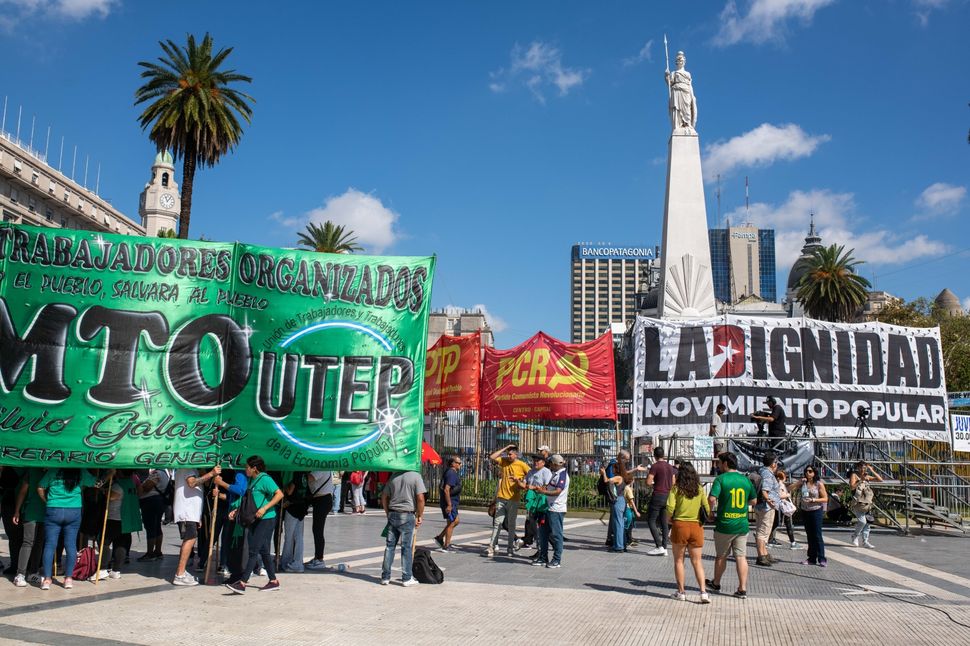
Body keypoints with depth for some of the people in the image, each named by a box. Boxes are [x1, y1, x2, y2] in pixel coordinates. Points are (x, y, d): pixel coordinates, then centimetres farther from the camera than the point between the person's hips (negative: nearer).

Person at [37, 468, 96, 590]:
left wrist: (47, 501, 15)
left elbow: (40, 489, 2)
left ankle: (47, 579, 3)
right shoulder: (81, 472, 2)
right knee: (71, 545, 7)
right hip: (74, 512, 1)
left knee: (50, 545, 4)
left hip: (53, 511, 0)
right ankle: (68, 578, 9)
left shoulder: (53, 471, 1)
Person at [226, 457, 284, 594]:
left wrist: (264, 508, -25)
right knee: (264, 551, 11)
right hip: (256, 520, 9)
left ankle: (242, 583, -12)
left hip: (266, 519, -9)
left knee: (253, 551, -10)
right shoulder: (251, 480, 15)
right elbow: (249, 502, 25)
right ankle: (273, 581, 17)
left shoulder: (264, 479, -13)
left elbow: (279, 494, -21)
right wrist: (237, 511, 13)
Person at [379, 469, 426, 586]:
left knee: (389, 546, 9)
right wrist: (419, 516, -4)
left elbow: (384, 497, 12)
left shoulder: (394, 476, 9)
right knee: (406, 547, 2)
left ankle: (385, 577, 13)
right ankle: (407, 578, 8)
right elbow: (420, 498, -14)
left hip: (392, 514, 5)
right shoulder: (416, 476, -8)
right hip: (407, 516, -4)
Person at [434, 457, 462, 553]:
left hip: (451, 502, 10)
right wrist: (449, 505, -26)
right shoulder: (452, 474, -18)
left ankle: (439, 537, 21)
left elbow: (441, 488, 21)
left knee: (455, 521, 17)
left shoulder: (450, 472, 15)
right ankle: (446, 546, 6)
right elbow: (446, 489, -26)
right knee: (451, 523, -2)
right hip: (450, 502, -10)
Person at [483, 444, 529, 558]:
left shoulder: (522, 465, -4)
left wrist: (519, 479, -14)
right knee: (497, 523, -1)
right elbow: (491, 457, 0)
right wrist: (504, 448, -1)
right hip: (501, 498, 3)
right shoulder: (504, 461, 7)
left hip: (513, 500, -3)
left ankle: (511, 548, 17)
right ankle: (491, 548, -4)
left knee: (511, 525, 8)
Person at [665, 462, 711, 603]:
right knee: (697, 561, 9)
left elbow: (670, 507, -15)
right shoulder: (699, 489, 3)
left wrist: (669, 520, 3)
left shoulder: (676, 488, -5)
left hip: (679, 525, -2)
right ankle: (703, 592, -3)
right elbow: (707, 508, 0)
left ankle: (681, 592, 15)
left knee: (678, 560, 12)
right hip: (696, 527, 2)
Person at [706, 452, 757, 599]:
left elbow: (712, 499, -22)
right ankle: (742, 589, 4)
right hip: (742, 525, 3)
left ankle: (716, 583, 30)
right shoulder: (746, 480, 3)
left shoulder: (721, 479, -12)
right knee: (741, 556, 6)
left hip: (724, 525, -3)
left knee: (721, 556, 13)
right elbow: (753, 500, 13)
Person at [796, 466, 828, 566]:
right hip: (805, 512, 5)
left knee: (817, 535, -6)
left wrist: (813, 500, -17)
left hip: (816, 511, -5)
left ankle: (821, 559, -2)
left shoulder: (819, 484, -4)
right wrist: (799, 482, -7)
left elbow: (825, 499, -5)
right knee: (809, 535, 9)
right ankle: (812, 558, 15)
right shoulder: (803, 483, 7)